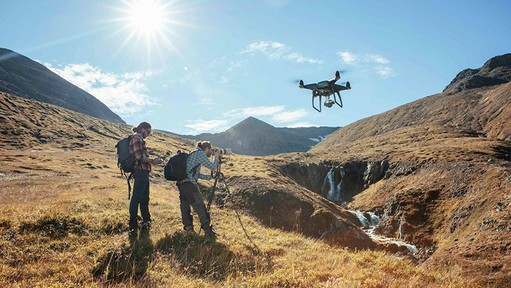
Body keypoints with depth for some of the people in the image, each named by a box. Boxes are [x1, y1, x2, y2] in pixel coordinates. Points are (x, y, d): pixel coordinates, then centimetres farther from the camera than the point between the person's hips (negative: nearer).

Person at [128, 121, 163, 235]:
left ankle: (146, 221, 28)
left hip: (143, 172, 11)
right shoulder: (137, 139, -10)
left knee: (145, 198, 17)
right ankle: (132, 225, -6)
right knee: (136, 197, -9)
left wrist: (152, 160, 14)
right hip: (140, 171, -11)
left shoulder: (139, 139, 21)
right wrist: (152, 161, -10)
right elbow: (139, 157, -19)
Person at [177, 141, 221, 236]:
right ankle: (208, 230, 2)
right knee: (200, 207, -3)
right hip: (189, 184, -9)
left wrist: (210, 177, 27)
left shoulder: (193, 154, 24)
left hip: (181, 184, 9)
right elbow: (212, 166, -5)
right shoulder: (199, 153, -3)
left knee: (185, 205, 13)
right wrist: (217, 157, 10)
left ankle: (188, 227, 20)